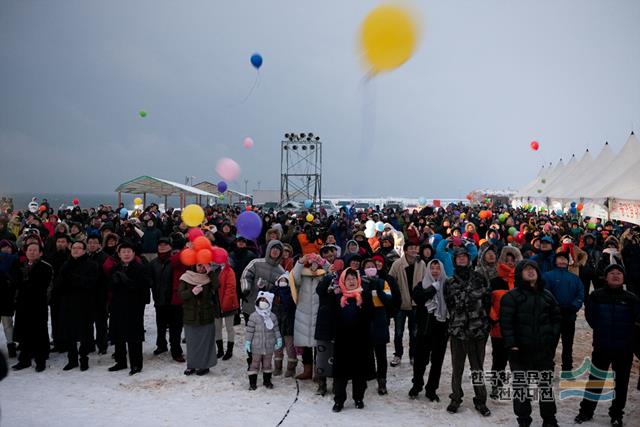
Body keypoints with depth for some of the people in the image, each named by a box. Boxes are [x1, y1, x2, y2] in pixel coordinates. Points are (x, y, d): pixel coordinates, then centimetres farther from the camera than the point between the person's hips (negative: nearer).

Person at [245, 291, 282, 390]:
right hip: (257, 346, -3)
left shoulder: (272, 316, 2)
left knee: (267, 364, 13)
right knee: (255, 364, 3)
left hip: (269, 346, 3)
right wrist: (247, 342, -9)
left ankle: (267, 380, 26)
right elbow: (249, 330, -7)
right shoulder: (254, 316, -8)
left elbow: (276, 329, 10)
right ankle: (252, 382, 11)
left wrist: (279, 340, 6)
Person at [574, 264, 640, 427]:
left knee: (621, 382, 9)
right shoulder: (596, 296, -3)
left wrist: (624, 332, -2)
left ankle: (616, 414, 23)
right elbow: (589, 315, 7)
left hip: (625, 348, 0)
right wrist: (601, 330, 5)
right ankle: (586, 410, 20)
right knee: (595, 379, 8)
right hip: (602, 346, 0)